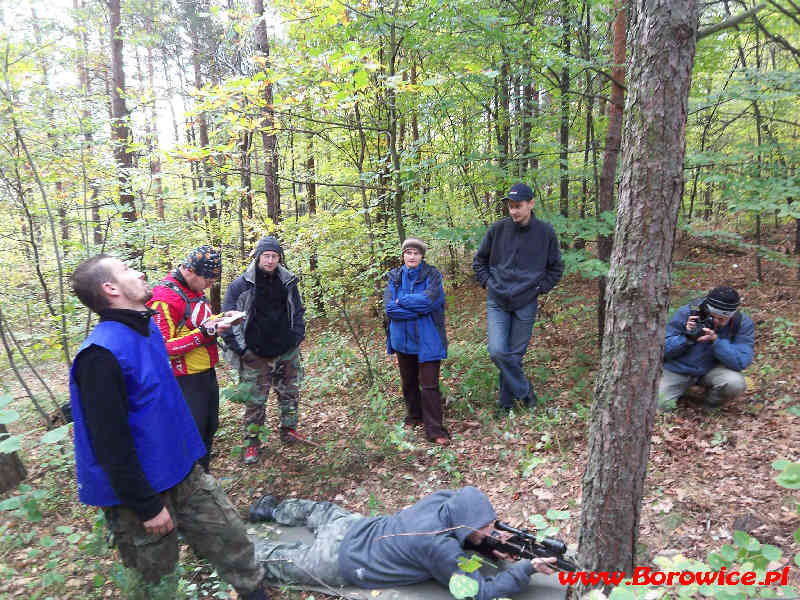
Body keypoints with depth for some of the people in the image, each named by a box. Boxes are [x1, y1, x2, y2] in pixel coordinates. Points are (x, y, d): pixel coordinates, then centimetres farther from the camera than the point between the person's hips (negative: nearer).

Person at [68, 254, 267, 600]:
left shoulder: (149, 328, 3)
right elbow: (110, 443, -24)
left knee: (231, 539, 11)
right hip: (138, 491, -7)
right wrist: (147, 506, -18)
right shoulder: (101, 354, -25)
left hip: (183, 473, 7)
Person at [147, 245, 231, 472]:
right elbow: (162, 349, -24)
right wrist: (204, 332, -28)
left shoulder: (196, 290, 7)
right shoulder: (163, 299, -21)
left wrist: (220, 319, 2)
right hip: (187, 382, -9)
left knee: (209, 429, 21)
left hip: (207, 374, 9)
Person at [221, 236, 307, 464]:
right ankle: (251, 442, 17)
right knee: (255, 400, 3)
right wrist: (240, 348, -10)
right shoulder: (240, 285, -8)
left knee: (290, 393, 15)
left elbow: (298, 312, 13)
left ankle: (289, 430, 34)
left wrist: (297, 338, 5)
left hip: (288, 352, 4)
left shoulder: (288, 282, 3)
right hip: (256, 355, -4)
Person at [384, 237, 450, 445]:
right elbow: (389, 307, -11)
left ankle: (435, 430, 4)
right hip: (402, 338, 4)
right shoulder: (394, 277, 3)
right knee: (408, 381, 18)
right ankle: (414, 417, 38)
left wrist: (401, 301, -14)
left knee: (430, 384, -5)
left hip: (427, 339, -4)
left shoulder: (432, 275, -4)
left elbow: (428, 300, -23)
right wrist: (417, 308, -18)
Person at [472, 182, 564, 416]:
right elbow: (479, 261, 12)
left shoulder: (545, 232, -3)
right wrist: (488, 283, 2)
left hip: (526, 304, -1)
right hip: (497, 302, 1)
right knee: (497, 351, -10)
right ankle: (524, 390, 13)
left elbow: (556, 268, 10)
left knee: (515, 355, 7)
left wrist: (540, 288, 1)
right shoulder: (497, 229, -2)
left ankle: (506, 402, 25)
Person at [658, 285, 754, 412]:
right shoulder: (686, 313, -17)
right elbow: (663, 349, -14)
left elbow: (741, 362, -24)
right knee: (660, 406, -14)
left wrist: (715, 340, -36)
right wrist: (686, 337, -31)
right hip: (678, 369, 0)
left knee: (736, 383, -31)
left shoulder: (743, 323, -14)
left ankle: (713, 402, 5)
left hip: (712, 369, 1)